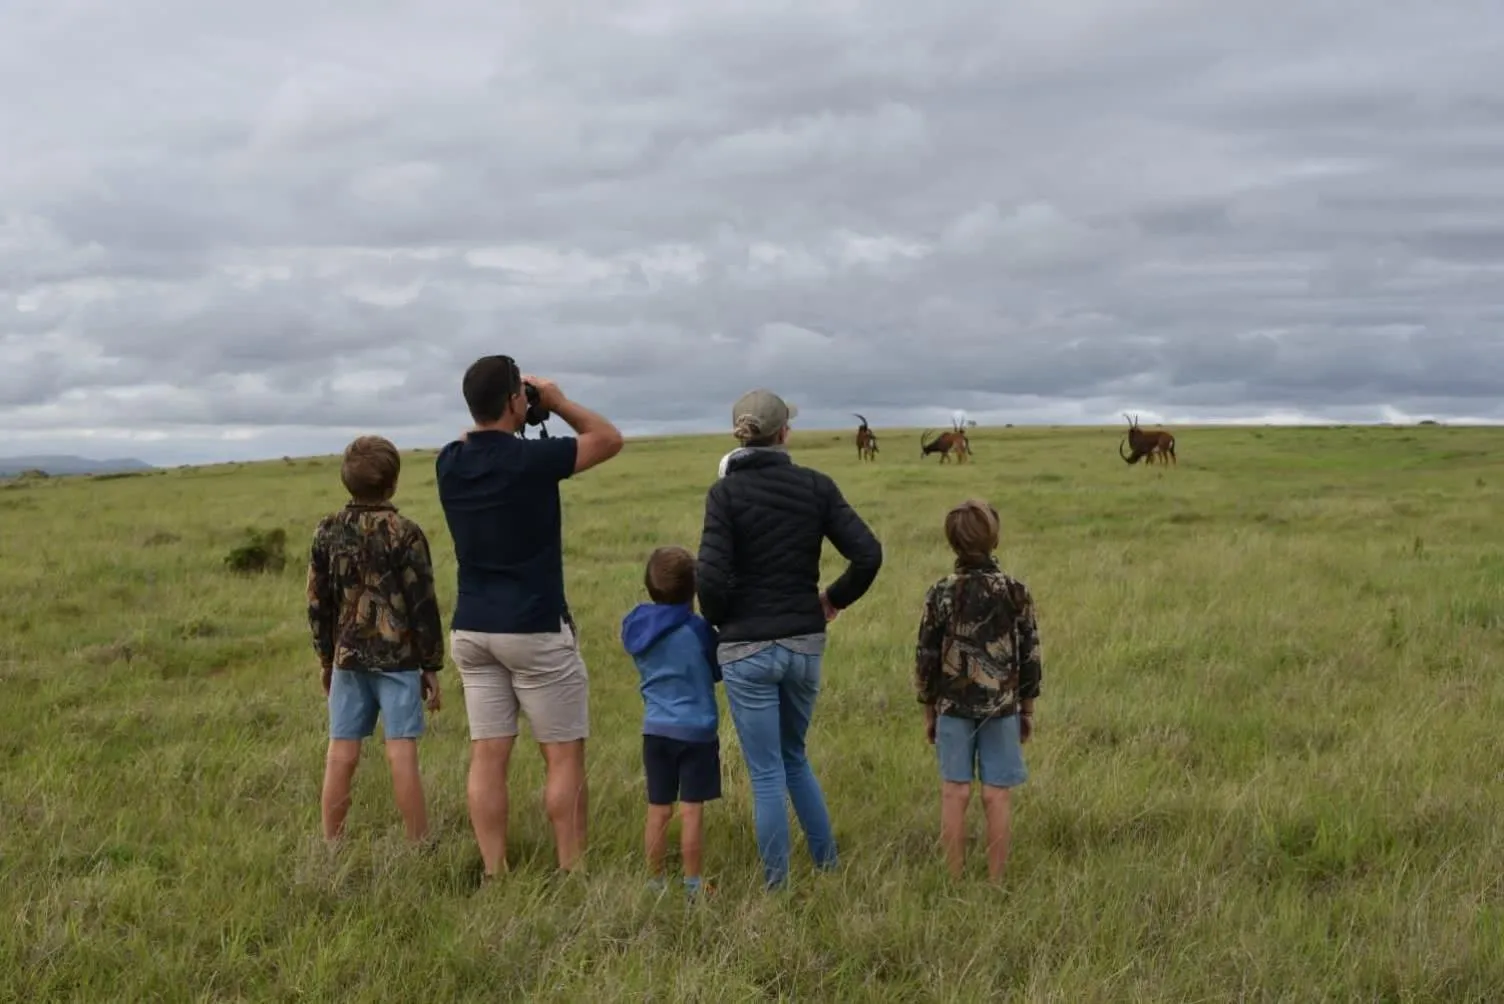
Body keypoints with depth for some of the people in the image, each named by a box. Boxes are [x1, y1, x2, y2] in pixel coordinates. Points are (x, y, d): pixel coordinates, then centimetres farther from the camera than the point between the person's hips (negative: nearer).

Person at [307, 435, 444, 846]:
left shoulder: (327, 531, 3)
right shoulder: (404, 533, -9)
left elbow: (317, 604, 8)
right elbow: (423, 604, -7)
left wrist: (327, 659, 19)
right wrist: (431, 665, 1)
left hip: (347, 658, 4)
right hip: (398, 658, -4)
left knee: (341, 751, 7)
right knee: (401, 751, -3)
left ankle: (331, 844, 14)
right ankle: (419, 845, 3)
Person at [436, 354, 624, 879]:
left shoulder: (450, 462, 1)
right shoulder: (531, 458, -15)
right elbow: (609, 439, 1)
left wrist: (513, 425, 17)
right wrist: (557, 400, 9)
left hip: (471, 629, 6)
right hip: (536, 630, -6)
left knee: (487, 757, 6)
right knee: (564, 757, 3)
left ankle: (494, 873, 8)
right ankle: (570, 871, 6)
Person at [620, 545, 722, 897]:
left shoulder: (633, 627, 0)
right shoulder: (698, 629, -14)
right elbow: (719, 672, 0)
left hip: (655, 729, 4)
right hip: (697, 730, -4)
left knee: (658, 810, 9)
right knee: (691, 810, 2)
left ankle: (656, 882, 15)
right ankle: (692, 883, 8)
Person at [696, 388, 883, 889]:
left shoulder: (726, 492, -9)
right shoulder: (815, 485, -1)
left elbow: (711, 575, -18)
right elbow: (868, 554, -6)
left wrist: (718, 619, 1)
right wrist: (835, 598, 10)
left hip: (746, 647, -4)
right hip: (805, 644, 4)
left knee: (767, 774, 5)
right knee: (794, 758, 23)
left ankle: (778, 886, 11)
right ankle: (828, 866, 25)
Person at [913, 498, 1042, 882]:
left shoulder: (941, 593, -7)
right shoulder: (1016, 591, -5)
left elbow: (926, 657, -2)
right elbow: (1030, 655, 0)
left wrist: (929, 711, 9)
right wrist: (1028, 709, 12)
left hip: (953, 707, 0)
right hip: (1002, 707, 0)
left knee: (955, 793, 5)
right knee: (997, 796, 4)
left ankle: (955, 880, 10)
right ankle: (996, 882, 9)